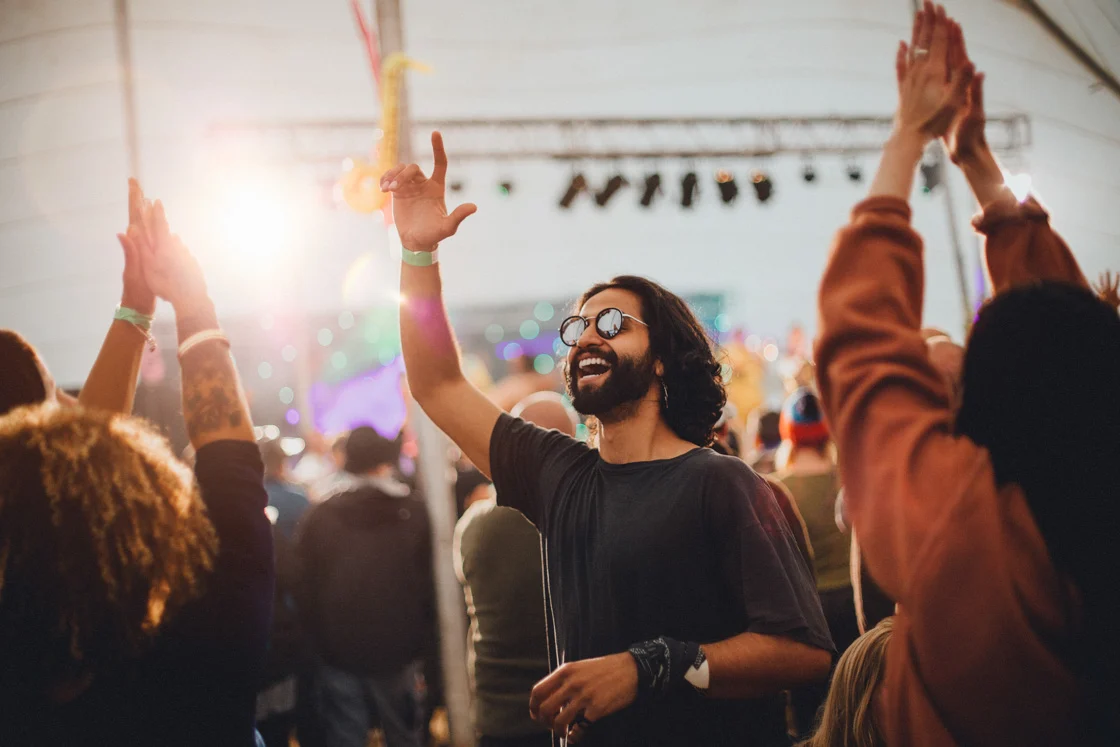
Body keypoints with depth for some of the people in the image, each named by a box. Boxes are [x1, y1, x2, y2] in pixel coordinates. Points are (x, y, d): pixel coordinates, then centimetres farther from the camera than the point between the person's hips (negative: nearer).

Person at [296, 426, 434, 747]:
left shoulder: (318, 517, -1)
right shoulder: (415, 514, -5)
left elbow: (305, 591, 0)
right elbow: (430, 588, -5)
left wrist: (318, 642, 9)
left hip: (338, 652, 1)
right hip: (398, 653, -1)